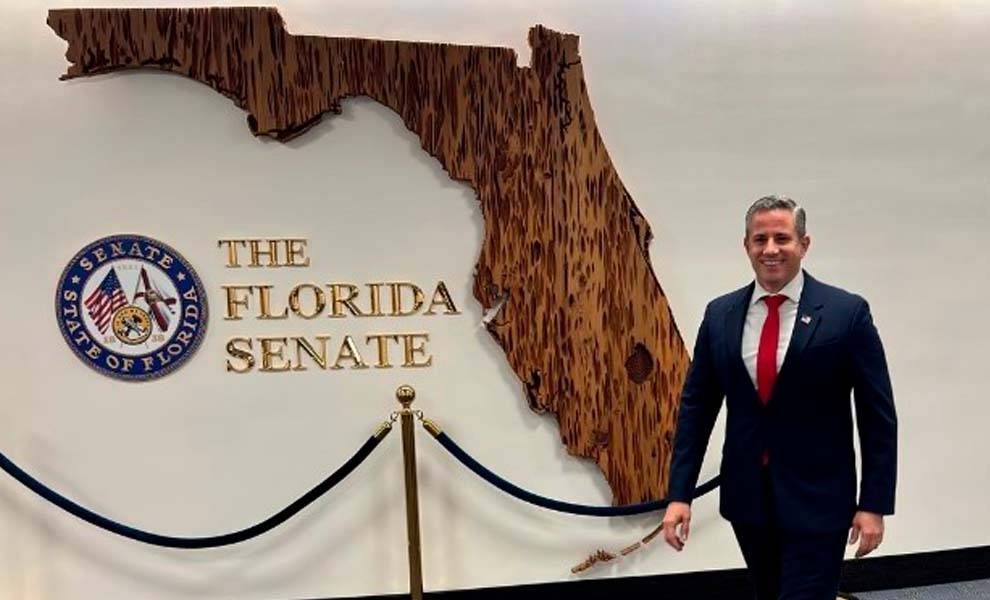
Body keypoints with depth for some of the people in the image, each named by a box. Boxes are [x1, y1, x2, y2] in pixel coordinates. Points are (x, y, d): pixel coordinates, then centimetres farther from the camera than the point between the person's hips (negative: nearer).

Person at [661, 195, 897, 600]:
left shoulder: (847, 312, -8)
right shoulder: (720, 314, 1)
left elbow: (878, 417, -5)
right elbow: (696, 407, 2)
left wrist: (874, 504, -7)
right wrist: (679, 494, -2)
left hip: (817, 499, -4)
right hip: (746, 495, 4)